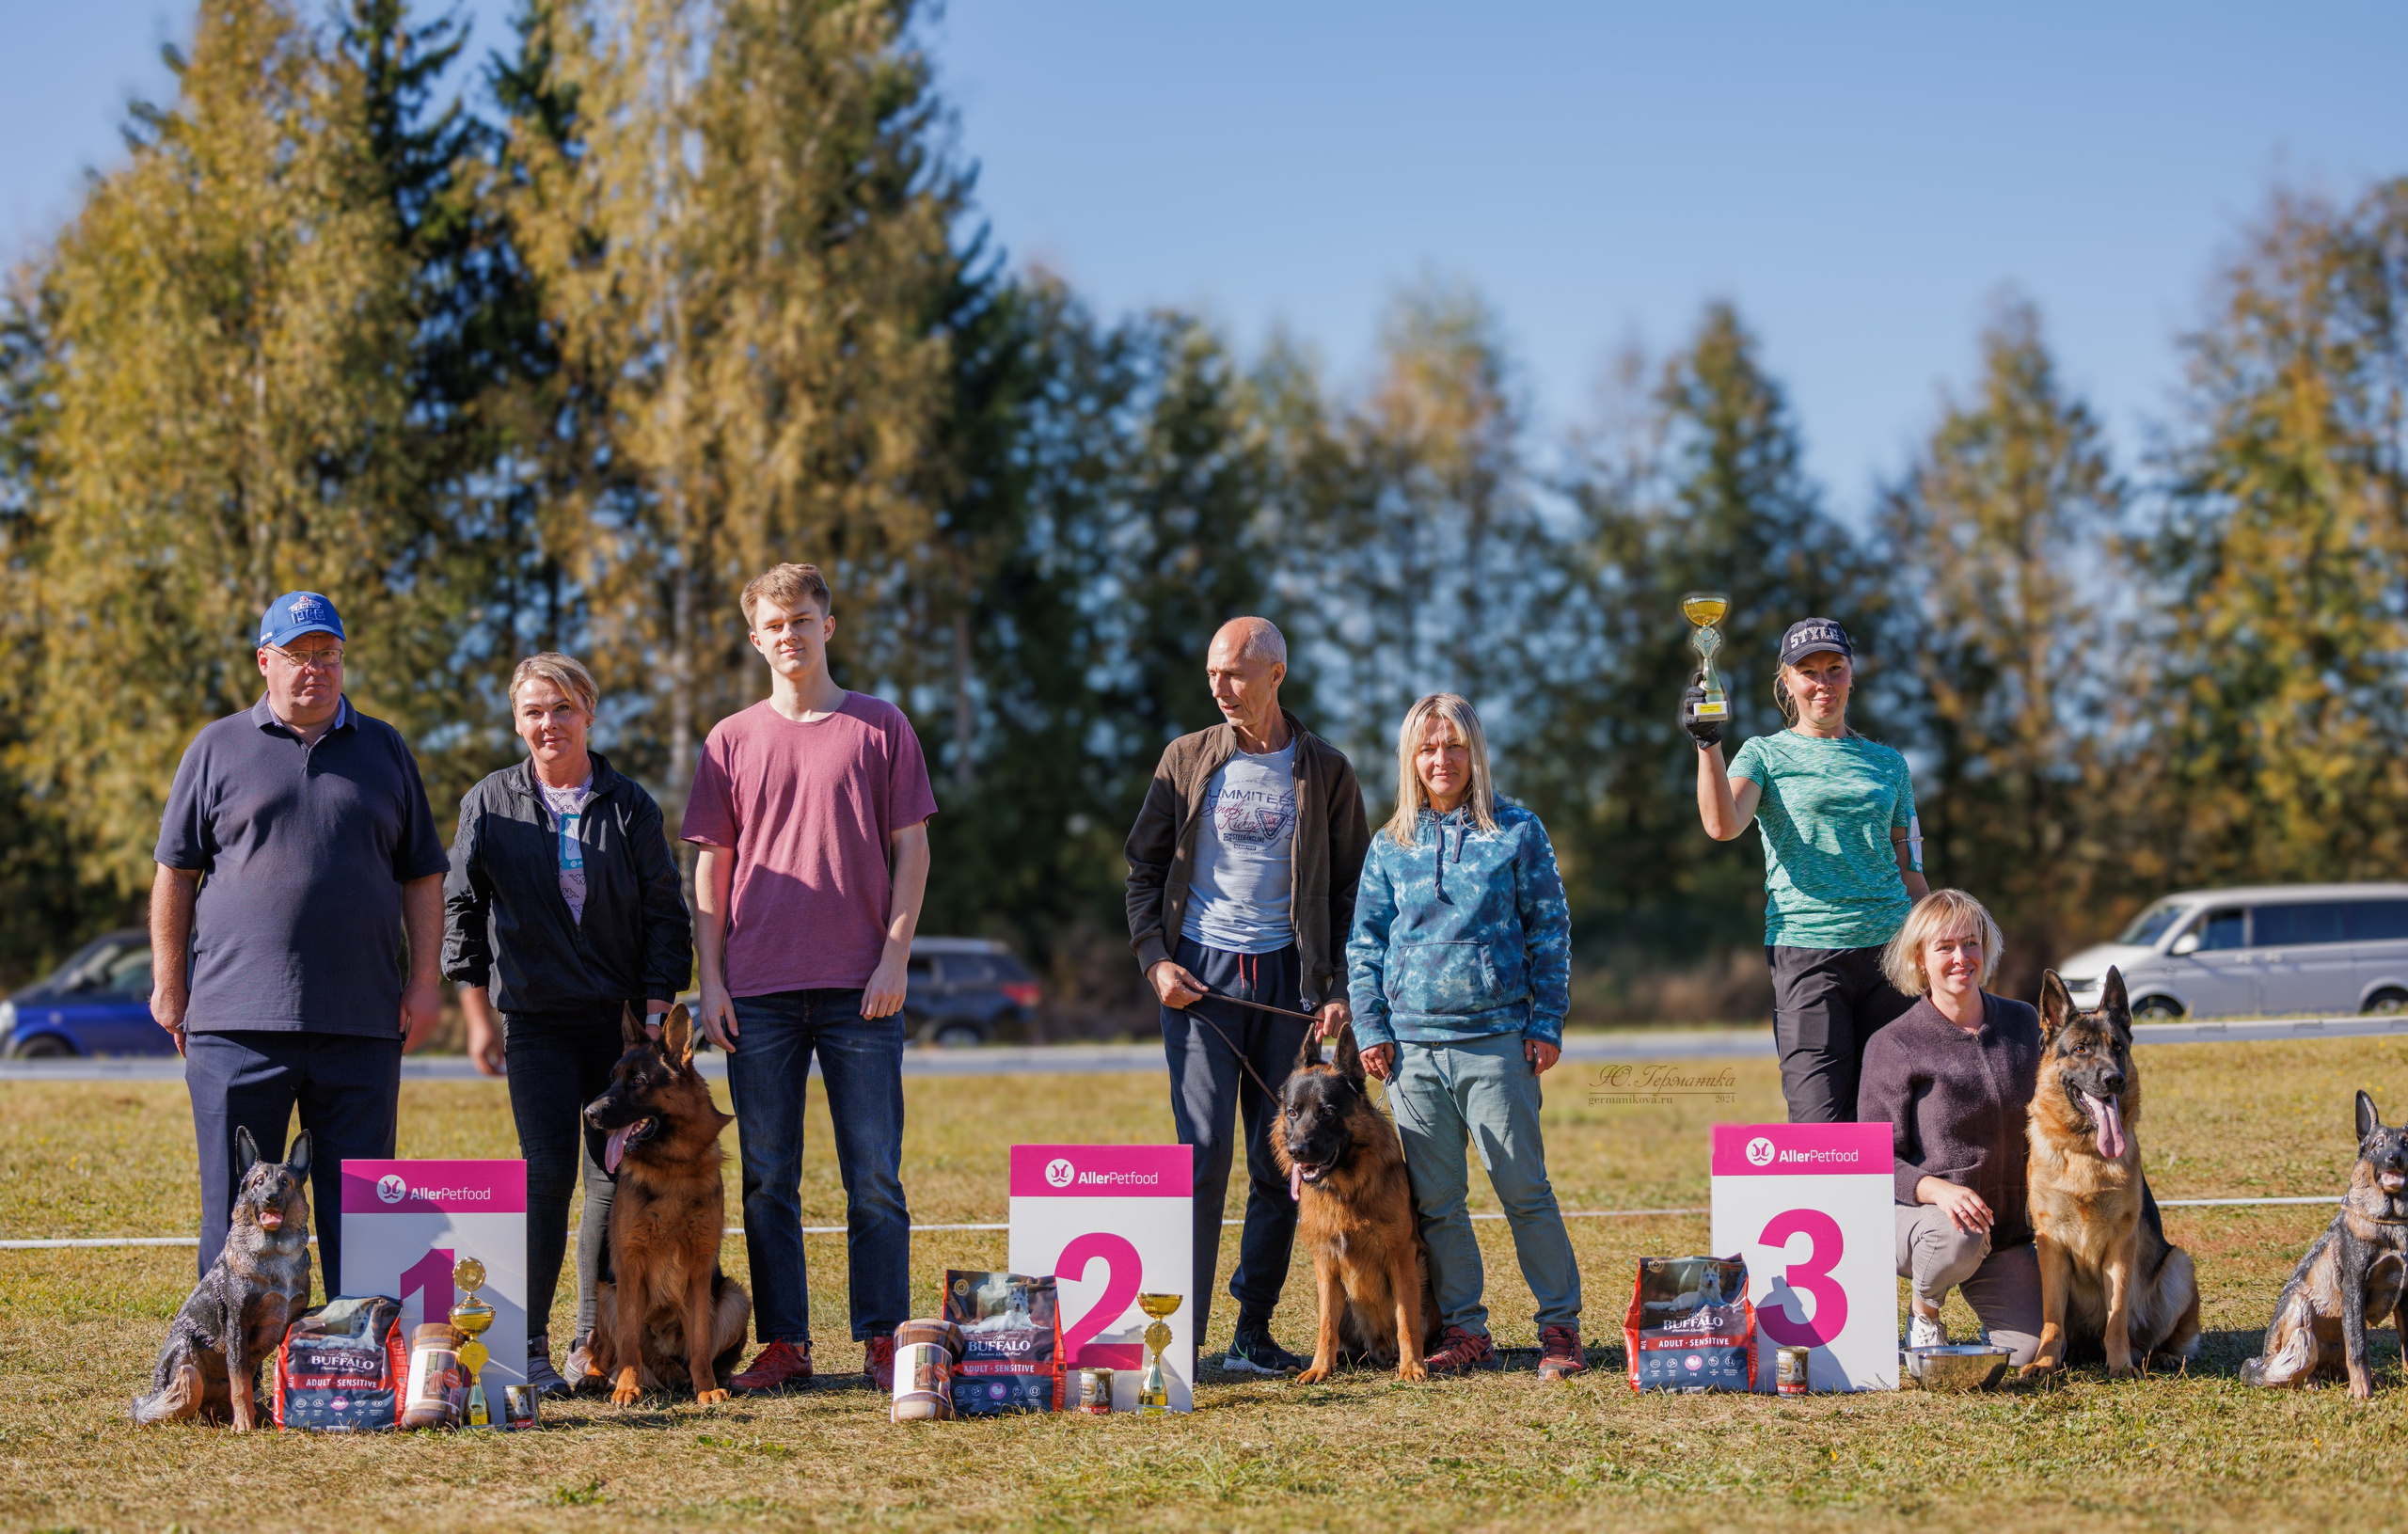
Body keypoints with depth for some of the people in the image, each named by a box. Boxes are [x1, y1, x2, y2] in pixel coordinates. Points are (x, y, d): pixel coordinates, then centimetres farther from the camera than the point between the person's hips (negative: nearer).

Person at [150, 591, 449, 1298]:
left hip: (361, 1021, 1)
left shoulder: (384, 750, 14)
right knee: (235, 1205, 1)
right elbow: (175, 872, 8)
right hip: (238, 1020, -1)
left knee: (358, 1208, 3)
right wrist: (168, 983, 3)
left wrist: (425, 979, 5)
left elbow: (422, 874, 14)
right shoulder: (217, 749, 9)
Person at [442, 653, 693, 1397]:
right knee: (548, 1173, -10)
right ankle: (527, 1347, -3)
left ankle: (595, 1343, 12)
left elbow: (665, 912, 6)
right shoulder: (489, 805, 4)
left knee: (617, 1176, 2)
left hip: (621, 1017, 2)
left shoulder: (630, 805, 5)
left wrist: (657, 1006, -2)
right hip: (537, 1019, -2)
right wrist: (479, 1015, 4)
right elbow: (461, 909, 8)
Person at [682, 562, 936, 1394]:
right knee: (768, 1178, 4)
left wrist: (895, 956, -5)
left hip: (860, 987, -2)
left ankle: (882, 1342, 4)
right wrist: (710, 979, 2)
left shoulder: (881, 727, 6)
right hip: (759, 991, 2)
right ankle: (782, 1345, 10)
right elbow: (711, 867, 10)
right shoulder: (731, 742, 10)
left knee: (874, 1173, -1)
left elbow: (912, 850, 4)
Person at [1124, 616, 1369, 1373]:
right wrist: (1155, 958, -3)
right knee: (1203, 1148, -8)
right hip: (1200, 973, -1)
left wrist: (1340, 988, -2)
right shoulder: (1186, 759, 6)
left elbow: (1351, 890, 8)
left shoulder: (1325, 770, 5)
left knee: (1278, 1160, 3)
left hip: (1287, 974, 1)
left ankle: (1253, 1332, 11)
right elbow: (1145, 867, 10)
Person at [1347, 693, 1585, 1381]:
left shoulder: (1517, 831, 4)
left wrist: (1547, 1022, -1)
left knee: (1523, 1188, -4)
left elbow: (1550, 929, 5)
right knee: (1436, 1200, 5)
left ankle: (1560, 1324, 4)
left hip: (1497, 1040, -3)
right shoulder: (1390, 846, 10)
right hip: (1413, 1046, 3)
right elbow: (1365, 942, 14)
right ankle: (1464, 1330, 14)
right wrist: (1370, 1028, 3)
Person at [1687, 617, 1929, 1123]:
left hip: (1888, 948, 4)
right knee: (1820, 1124, -11)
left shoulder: (1887, 763, 17)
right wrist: (1708, 743, -26)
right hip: (1807, 948, -4)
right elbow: (1723, 825, -14)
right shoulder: (1766, 754, 6)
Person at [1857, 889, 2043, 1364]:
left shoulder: (2023, 1024, 6)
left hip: (2010, 1226, 3)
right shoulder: (1894, 1046, -8)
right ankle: (1923, 1308, -5)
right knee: (1960, 1235, -39)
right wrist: (1937, 1189, -29)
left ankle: (1996, 1309, 20)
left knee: (2030, 1351, -17)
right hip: (1915, 1214, -3)